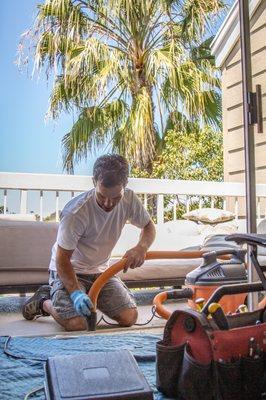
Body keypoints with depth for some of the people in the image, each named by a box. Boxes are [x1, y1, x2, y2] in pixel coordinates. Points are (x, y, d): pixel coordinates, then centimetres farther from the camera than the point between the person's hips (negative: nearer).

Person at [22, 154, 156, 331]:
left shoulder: (129, 199, -14)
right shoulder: (75, 212, -30)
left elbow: (149, 227, 2)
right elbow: (62, 259, -21)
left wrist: (141, 247, -21)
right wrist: (76, 293, -33)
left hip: (100, 270, 5)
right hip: (68, 270, -5)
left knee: (130, 317, -10)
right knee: (76, 324, -24)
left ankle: (91, 298, 17)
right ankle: (44, 302, 9)